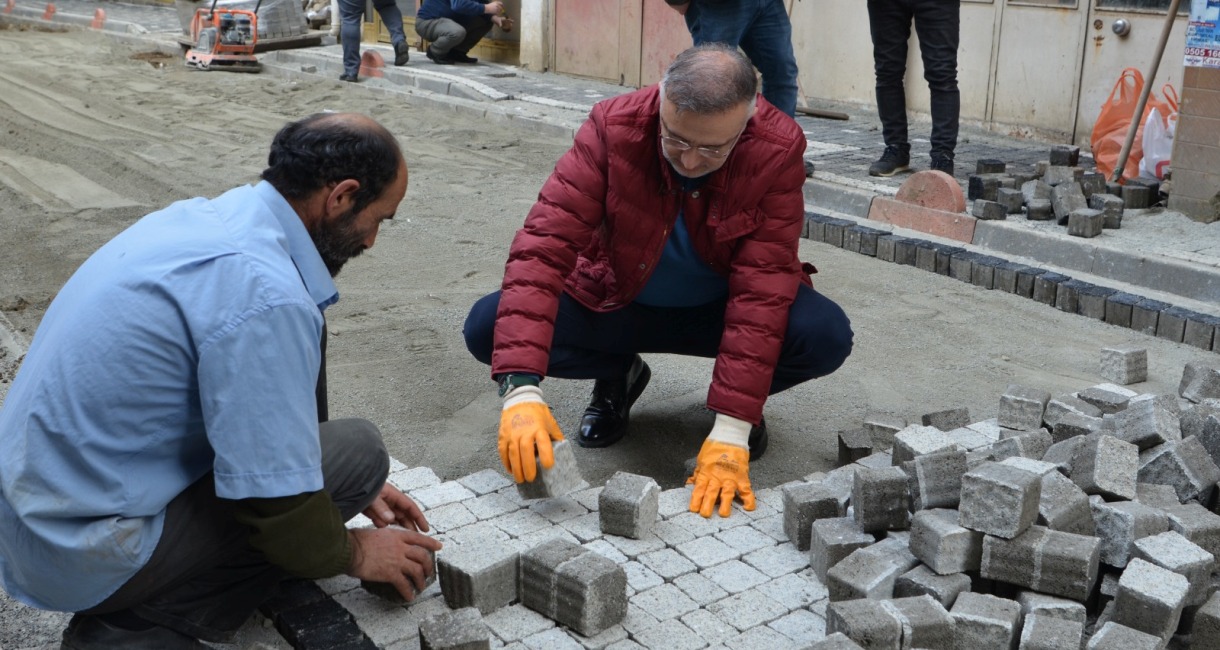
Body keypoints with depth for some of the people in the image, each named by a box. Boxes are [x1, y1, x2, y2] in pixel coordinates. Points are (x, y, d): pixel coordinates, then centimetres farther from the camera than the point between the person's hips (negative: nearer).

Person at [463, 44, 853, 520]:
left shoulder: (779, 150, -25)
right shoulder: (612, 127, -25)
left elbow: (763, 286, -28)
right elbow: (543, 244, -33)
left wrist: (731, 431, -35)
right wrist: (521, 389, -45)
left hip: (720, 308, 0)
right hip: (616, 303, 1)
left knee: (825, 336, -30)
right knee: (487, 328, -22)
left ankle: (744, 403, 5)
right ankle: (618, 376, 7)